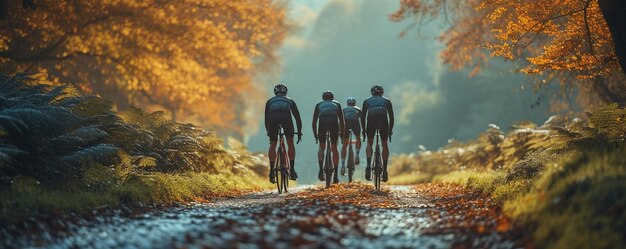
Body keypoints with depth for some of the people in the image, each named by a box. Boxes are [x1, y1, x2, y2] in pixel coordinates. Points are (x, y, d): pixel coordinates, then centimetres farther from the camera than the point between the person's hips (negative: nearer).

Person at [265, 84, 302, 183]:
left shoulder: (270, 101, 35)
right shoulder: (290, 100, 34)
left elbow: (266, 118, 34)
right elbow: (297, 116, 34)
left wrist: (268, 132, 41)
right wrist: (299, 132, 41)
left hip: (273, 119, 0)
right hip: (286, 117, 0)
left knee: (272, 146, 17)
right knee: (290, 144, 19)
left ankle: (272, 171, 7)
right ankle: (292, 170, 15)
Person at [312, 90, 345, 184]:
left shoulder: (319, 105, 30)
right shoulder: (336, 104, 31)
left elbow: (314, 121, 27)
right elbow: (341, 120, 29)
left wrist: (315, 135, 34)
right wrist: (342, 134, 38)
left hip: (322, 122, 0)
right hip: (334, 122, 0)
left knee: (321, 147, 18)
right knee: (334, 148, 14)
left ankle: (321, 170, -3)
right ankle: (335, 176, 11)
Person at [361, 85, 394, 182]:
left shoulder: (367, 101, 28)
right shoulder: (386, 101, 27)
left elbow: (363, 117, 24)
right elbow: (391, 117, 24)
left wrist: (364, 130, 32)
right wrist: (390, 130, 33)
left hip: (371, 120, 0)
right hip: (383, 120, 0)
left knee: (369, 144, 19)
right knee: (384, 145, 16)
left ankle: (368, 166, 0)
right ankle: (384, 170, 14)